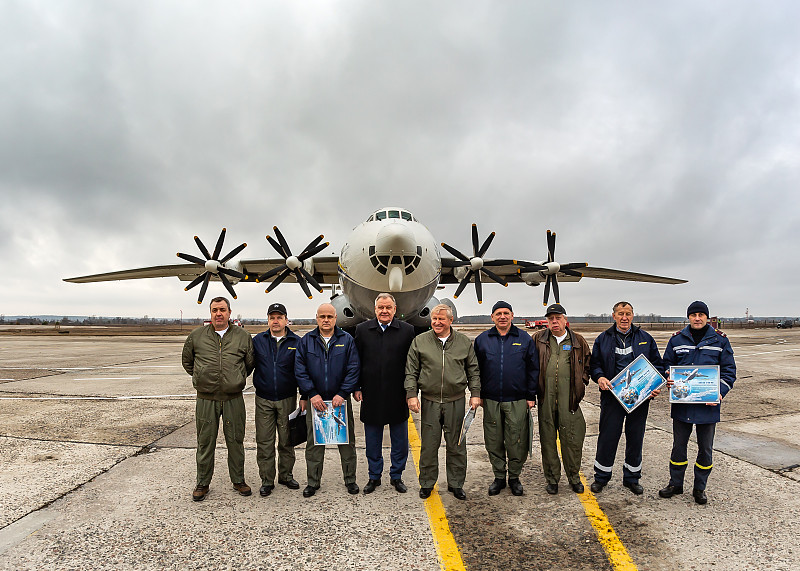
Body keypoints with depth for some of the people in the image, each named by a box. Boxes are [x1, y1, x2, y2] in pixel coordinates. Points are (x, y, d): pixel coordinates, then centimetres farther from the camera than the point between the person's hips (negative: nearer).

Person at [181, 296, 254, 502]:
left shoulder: (242, 336, 2)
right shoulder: (196, 336, 4)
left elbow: (250, 362, 13)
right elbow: (187, 361, 18)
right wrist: (200, 378, 13)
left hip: (234, 399, 0)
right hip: (206, 399, 0)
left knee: (236, 440, 9)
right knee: (205, 442, 9)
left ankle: (238, 480, 25)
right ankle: (203, 483, 25)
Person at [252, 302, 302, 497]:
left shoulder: (296, 342, 0)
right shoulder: (258, 341, 3)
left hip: (287, 399, 0)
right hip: (263, 399, 0)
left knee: (287, 440, 10)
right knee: (264, 442, 4)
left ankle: (286, 475, 26)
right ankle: (267, 480, 16)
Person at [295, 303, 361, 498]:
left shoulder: (347, 340, 0)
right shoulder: (306, 341, 3)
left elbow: (353, 369, -4)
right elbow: (300, 370, 0)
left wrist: (343, 394, -12)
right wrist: (312, 394, -10)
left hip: (341, 399, -1)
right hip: (315, 400, 1)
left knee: (347, 441, 7)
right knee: (313, 442, 8)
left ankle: (350, 480, 21)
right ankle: (313, 482, 21)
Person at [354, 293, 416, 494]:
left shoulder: (407, 330, -2)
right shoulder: (362, 330, 2)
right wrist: (356, 387, 0)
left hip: (397, 396, -1)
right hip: (371, 396, 1)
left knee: (400, 441, 10)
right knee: (372, 440, 13)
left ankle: (396, 476, 28)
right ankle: (374, 477, 29)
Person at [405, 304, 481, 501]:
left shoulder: (464, 342, 5)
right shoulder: (419, 341, 2)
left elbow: (473, 371, 9)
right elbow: (411, 372, 3)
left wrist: (475, 393, 2)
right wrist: (411, 394, -6)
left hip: (456, 401, 1)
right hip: (429, 401, 0)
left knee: (456, 445, 8)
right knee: (429, 445, 6)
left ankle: (456, 483, 24)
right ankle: (427, 483, 23)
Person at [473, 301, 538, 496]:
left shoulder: (525, 339, 4)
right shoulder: (482, 340, 6)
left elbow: (533, 368, 6)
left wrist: (531, 395, 2)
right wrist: (478, 395, 6)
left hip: (517, 401, -1)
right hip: (491, 400, 1)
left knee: (517, 442, 3)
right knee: (494, 442, 7)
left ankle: (514, 477, 22)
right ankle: (499, 477, 23)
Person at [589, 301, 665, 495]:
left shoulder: (645, 339, 7)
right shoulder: (603, 339, 4)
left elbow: (657, 364, 10)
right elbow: (595, 364, 7)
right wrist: (599, 377, -14)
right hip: (612, 396, -1)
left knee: (635, 439, 11)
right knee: (607, 437, 2)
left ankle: (632, 478, 27)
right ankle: (601, 477, 18)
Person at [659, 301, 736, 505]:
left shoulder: (720, 340, 1)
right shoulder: (677, 339, 4)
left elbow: (729, 371, 3)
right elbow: (667, 364, 11)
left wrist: (720, 392, -11)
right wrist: (668, 380, -9)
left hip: (708, 404, -1)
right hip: (681, 402, 1)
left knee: (705, 448, 10)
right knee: (679, 445, 11)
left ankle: (700, 488, 26)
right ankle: (675, 483, 25)